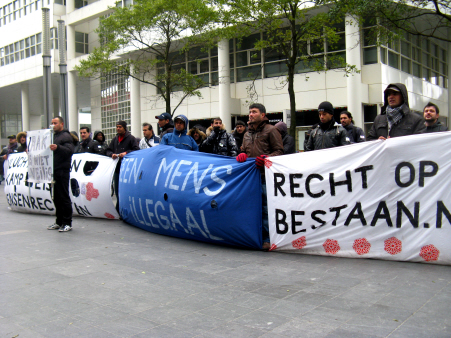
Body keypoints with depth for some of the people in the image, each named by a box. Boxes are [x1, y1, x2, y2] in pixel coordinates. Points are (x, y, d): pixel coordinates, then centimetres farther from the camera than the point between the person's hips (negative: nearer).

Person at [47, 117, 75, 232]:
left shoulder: (66, 136, -5)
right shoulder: (54, 136, 23)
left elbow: (69, 151, -22)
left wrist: (57, 148, -37)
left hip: (62, 171, -9)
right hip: (54, 171, 9)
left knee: (64, 197, -6)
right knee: (56, 197, 12)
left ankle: (67, 223, -1)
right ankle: (59, 222, 20)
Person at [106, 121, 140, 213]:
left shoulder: (131, 138, 0)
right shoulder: (115, 139, 18)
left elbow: (137, 150, -7)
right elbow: (108, 151, 18)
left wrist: (126, 153, -19)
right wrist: (112, 154, -4)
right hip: (117, 168, 6)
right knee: (117, 190, 10)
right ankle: (119, 210, 20)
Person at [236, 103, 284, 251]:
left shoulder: (271, 130, 2)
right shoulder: (247, 134, 23)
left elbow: (279, 151, -3)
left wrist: (266, 158, -19)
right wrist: (242, 155, 6)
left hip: (266, 175, -7)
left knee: (266, 208, -6)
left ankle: (267, 239, 1)